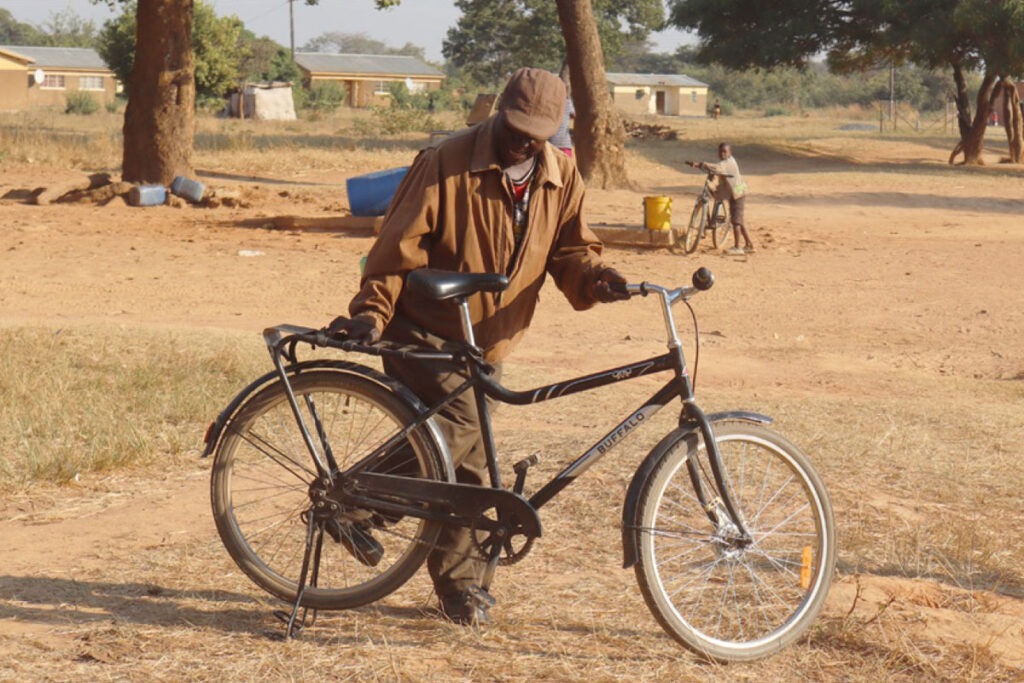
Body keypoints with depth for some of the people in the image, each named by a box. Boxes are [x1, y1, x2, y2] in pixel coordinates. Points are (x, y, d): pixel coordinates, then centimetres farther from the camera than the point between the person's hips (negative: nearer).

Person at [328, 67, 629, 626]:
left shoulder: (561, 177, 2)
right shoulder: (447, 163, -14)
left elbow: (570, 250, 5)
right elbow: (399, 245, -13)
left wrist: (593, 278, -17)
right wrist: (372, 310, -20)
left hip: (487, 345, 5)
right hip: (424, 334, -5)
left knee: (469, 465, 8)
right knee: (461, 426, -27)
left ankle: (460, 584, 20)